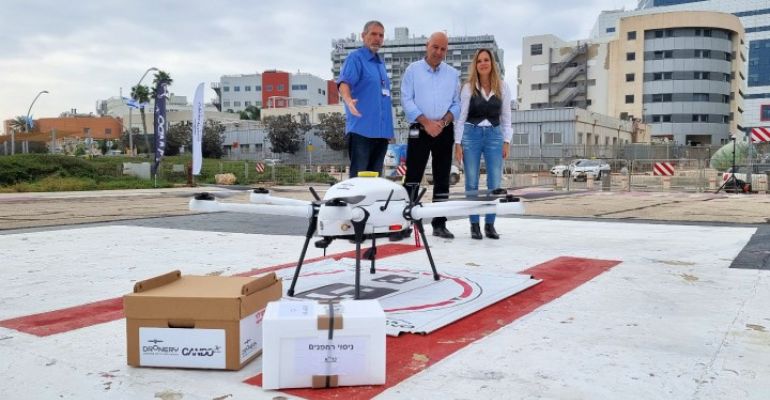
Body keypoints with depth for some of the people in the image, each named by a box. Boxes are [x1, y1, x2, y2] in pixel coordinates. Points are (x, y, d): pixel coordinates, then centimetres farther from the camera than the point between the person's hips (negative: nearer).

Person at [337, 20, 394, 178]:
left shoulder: (380, 63, 20)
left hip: (381, 130, 8)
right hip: (362, 129, -8)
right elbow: (344, 82, -19)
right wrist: (348, 101, -41)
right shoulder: (355, 58, -3)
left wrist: (389, 129, 23)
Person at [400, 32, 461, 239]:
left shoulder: (453, 74, 12)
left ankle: (439, 224, 11)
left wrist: (442, 122, -10)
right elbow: (406, 100, -5)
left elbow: (457, 104, 8)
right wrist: (427, 122, -14)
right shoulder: (413, 70, 3)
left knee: (442, 179, 5)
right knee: (413, 177, -8)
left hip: (444, 131, 3)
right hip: (419, 130, -3)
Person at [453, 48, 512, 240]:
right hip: (471, 134, -1)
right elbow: (461, 117, 1)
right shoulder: (468, 87, 1)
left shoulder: (502, 87, 5)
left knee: (495, 184, 0)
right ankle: (474, 225, 10)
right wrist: (458, 143, -4)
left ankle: (490, 224, 11)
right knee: (472, 183, 2)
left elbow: (506, 116, 8)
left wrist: (506, 142, 1)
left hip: (494, 135, 1)